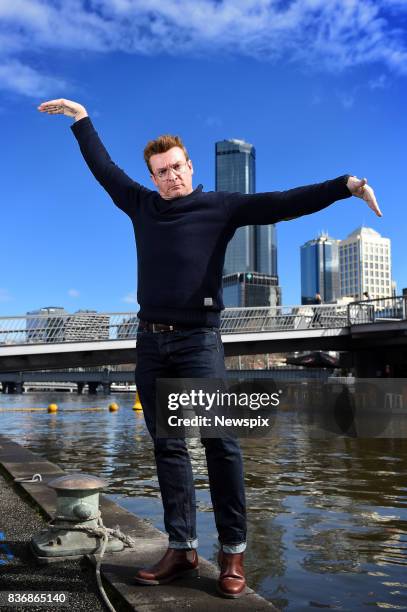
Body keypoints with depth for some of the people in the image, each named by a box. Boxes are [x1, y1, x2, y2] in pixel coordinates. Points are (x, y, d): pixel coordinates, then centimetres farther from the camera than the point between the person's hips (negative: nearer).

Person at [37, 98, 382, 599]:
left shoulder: (219, 206, 0)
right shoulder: (142, 205, 12)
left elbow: (283, 203, -9)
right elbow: (104, 168, 26)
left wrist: (346, 185, -19)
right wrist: (80, 118, 36)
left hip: (197, 341, -4)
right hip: (150, 341, 5)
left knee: (220, 443, -8)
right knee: (168, 447, 6)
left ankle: (233, 552, 3)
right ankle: (181, 549, 14)